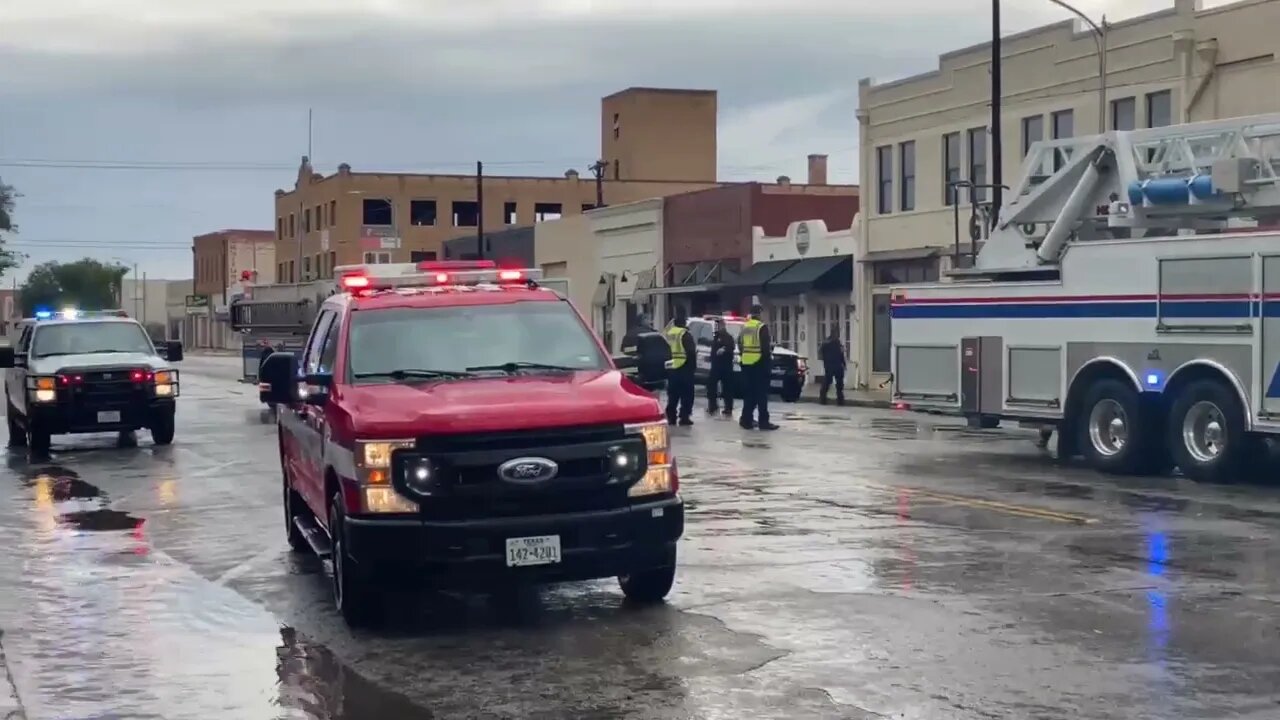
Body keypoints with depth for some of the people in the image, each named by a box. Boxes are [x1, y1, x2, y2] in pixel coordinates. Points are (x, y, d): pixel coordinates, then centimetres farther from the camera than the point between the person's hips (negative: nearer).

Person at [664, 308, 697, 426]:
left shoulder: (668, 333, 9)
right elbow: (691, 351, -15)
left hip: (671, 368, 6)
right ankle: (684, 417, -4)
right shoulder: (685, 334, -12)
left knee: (673, 395, 11)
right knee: (686, 394, 0)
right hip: (684, 368, -6)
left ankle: (671, 417, 10)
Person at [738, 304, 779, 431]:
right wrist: (769, 357, 0)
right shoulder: (762, 327, -11)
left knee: (749, 392, 12)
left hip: (746, 363, 7)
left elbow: (740, 345, 14)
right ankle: (763, 421, -7)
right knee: (761, 393, -5)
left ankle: (746, 419, 11)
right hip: (759, 363, -7)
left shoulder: (744, 327, 11)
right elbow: (766, 346, -15)